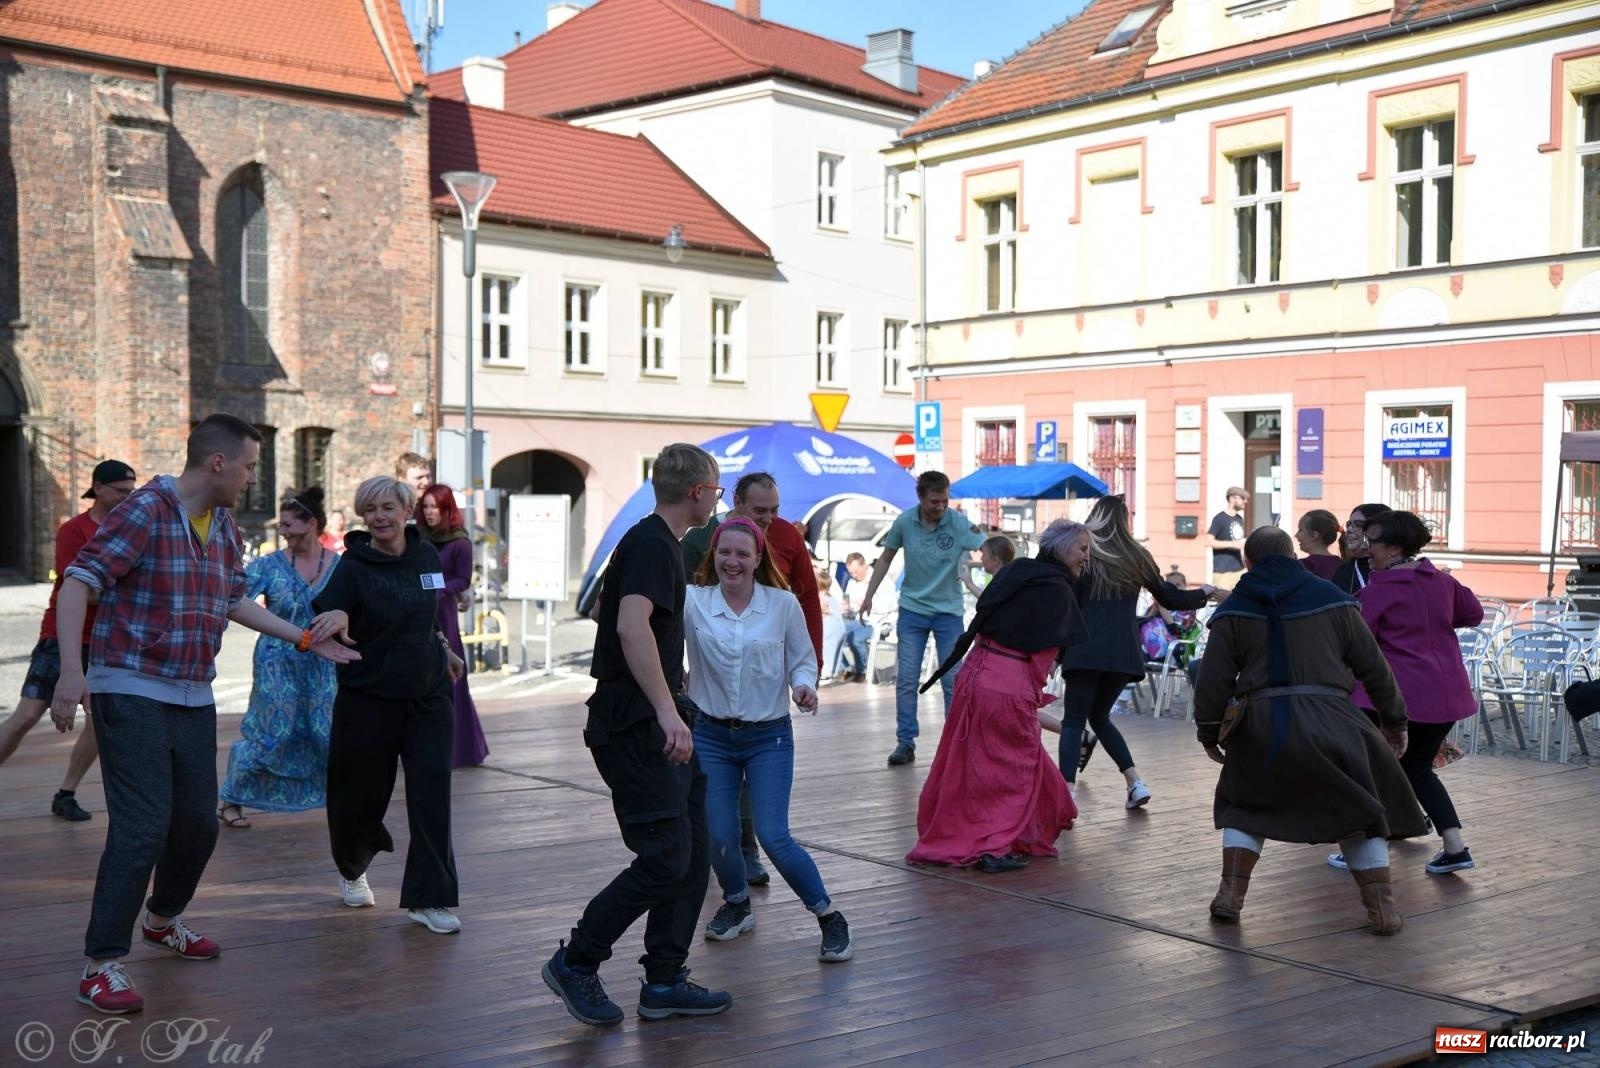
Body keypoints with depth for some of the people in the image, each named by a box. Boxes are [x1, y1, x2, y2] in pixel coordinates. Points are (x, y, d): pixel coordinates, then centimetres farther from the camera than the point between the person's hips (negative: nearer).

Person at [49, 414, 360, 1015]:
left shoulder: (225, 528, 11)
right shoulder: (143, 512, -13)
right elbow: (77, 584, -18)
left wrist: (305, 639, 23)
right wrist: (71, 670, -28)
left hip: (194, 697, 8)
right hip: (132, 693, -7)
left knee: (199, 823, 13)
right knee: (142, 828, -11)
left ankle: (162, 920, 39)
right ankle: (101, 966, 1)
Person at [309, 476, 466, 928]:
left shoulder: (427, 555, 3)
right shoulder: (353, 565, -10)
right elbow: (324, 614, -22)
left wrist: (444, 649, 25)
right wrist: (335, 615, -44)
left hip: (428, 693, 3)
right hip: (369, 698, -3)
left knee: (431, 795, -5)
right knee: (361, 794, 9)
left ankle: (428, 899, 2)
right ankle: (351, 869, 40)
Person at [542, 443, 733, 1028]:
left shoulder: (661, 543, 18)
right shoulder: (651, 544, -14)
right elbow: (631, 626, -29)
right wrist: (667, 711, -32)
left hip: (658, 728, 10)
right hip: (634, 728, -10)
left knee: (693, 854, 9)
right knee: (664, 859, -9)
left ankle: (664, 982, 15)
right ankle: (575, 962, 5)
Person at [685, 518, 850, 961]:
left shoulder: (783, 604, -6)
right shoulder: (692, 602, -7)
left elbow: (803, 660, 3)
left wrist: (804, 686, -16)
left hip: (769, 737, -2)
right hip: (711, 735, 2)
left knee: (775, 838, -9)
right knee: (719, 838, 5)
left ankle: (829, 917, 10)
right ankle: (737, 904, 36)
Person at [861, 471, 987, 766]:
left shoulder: (958, 522, -14)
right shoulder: (904, 522, -8)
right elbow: (886, 558, 7)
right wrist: (869, 595, 6)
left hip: (948, 611, -1)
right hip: (912, 610, 1)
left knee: (953, 681, 4)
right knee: (906, 680, 2)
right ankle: (905, 742, 10)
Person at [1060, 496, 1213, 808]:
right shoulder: (1137, 557, 11)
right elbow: (1170, 598, 20)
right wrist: (1203, 593, 38)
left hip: (1086, 649, -4)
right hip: (1123, 652, 4)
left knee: (1073, 721, -2)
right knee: (1099, 717, 21)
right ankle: (1135, 783, 12)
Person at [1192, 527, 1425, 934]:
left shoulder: (1235, 608, 8)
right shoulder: (1331, 598, 9)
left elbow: (1214, 676, 5)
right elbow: (1372, 664, 11)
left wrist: (1209, 731, 15)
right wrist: (1395, 719, 20)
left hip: (1261, 724, 0)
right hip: (1328, 721, 0)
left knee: (1244, 805, 22)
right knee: (1359, 810, 17)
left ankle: (1230, 894, 10)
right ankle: (1382, 908, 11)